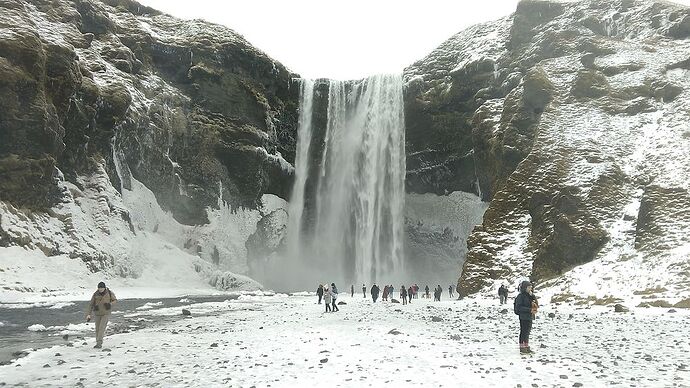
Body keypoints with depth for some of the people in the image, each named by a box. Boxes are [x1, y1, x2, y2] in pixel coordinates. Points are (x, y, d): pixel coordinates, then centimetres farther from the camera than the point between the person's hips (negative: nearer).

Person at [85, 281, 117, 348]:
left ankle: (99, 343, -14)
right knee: (97, 329, 7)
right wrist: (88, 314, -14)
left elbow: (115, 300, 3)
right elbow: (91, 304, -4)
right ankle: (98, 343, 24)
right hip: (98, 314, 3)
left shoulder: (109, 293, -10)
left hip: (106, 313, -3)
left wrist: (110, 304, -18)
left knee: (102, 328, -15)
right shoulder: (95, 294, -8)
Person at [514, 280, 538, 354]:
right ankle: (522, 347, 5)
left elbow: (536, 305, 9)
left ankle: (527, 347, 22)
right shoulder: (521, 296, -12)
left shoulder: (530, 296, 12)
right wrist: (530, 310, -22)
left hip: (530, 317, 7)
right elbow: (519, 307, -19)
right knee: (523, 332, -3)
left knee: (527, 332, 13)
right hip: (523, 317, -7)